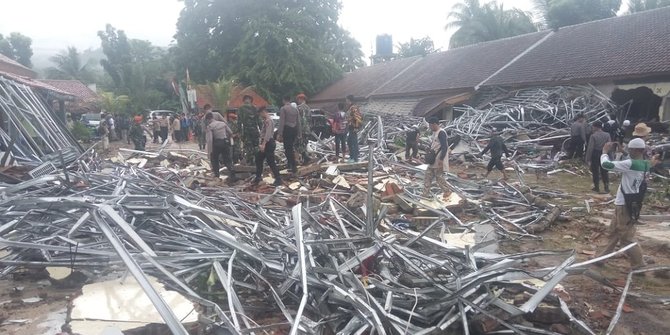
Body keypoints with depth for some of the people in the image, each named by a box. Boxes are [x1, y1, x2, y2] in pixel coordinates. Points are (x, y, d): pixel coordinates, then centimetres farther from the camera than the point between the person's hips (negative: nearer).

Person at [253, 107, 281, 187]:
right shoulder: (265, 121, 16)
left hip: (268, 143, -10)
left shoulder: (269, 121, -15)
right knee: (258, 159, 16)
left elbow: (268, 133, -26)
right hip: (265, 143, 10)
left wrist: (263, 144, -33)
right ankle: (258, 177, 26)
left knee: (270, 161, -7)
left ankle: (278, 179, 0)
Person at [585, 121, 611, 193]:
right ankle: (607, 187, 12)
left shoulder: (593, 136, -14)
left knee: (595, 172, 8)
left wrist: (587, 159, -8)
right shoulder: (607, 135, -3)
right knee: (604, 172, 13)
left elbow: (590, 148, -14)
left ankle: (597, 187, 15)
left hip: (595, 155, -3)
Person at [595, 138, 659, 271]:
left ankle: (639, 265, 9)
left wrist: (605, 151, -8)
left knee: (626, 237, 1)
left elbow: (606, 165, -23)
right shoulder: (645, 165, 3)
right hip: (628, 203, 9)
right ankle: (602, 256, 30)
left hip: (625, 205, -9)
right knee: (613, 231, 19)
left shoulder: (631, 164, -23)